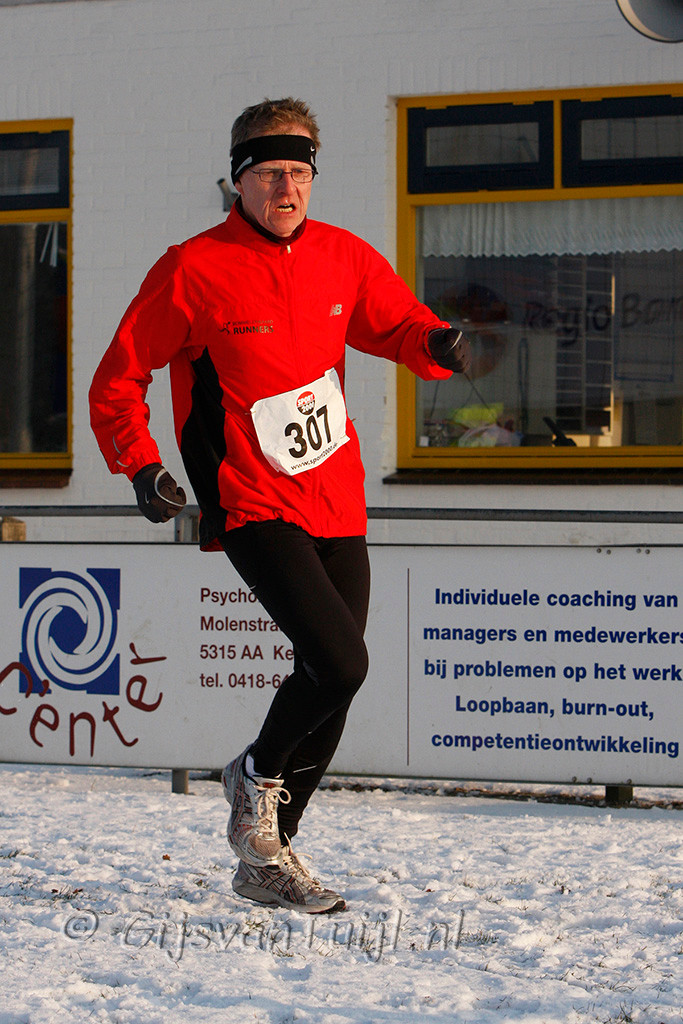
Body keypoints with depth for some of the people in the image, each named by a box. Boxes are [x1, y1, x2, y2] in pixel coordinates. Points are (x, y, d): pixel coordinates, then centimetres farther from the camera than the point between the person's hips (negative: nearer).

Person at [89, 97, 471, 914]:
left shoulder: (342, 257, 5)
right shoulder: (194, 270, -9)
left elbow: (394, 325, 19)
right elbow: (117, 380, -2)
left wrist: (438, 344, -5)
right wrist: (140, 465, -15)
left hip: (337, 505, 6)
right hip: (254, 506, -6)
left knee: (333, 681, 7)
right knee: (339, 662, -21)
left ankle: (267, 855, 23)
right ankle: (257, 779, 9)